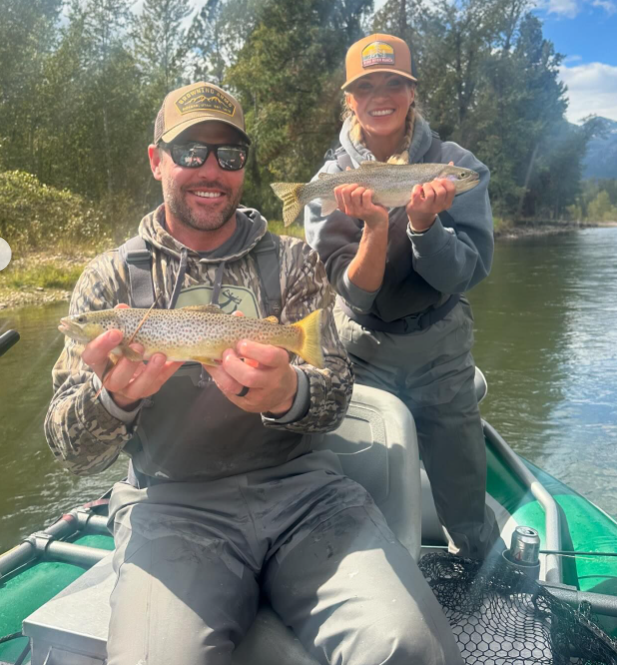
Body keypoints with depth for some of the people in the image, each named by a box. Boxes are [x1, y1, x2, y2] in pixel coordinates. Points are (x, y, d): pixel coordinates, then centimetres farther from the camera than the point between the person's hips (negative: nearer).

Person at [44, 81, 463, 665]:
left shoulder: (291, 260, 8)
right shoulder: (110, 278, 5)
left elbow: (334, 394, -1)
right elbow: (73, 452, -1)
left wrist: (286, 393, -26)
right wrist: (112, 396, -25)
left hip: (299, 485, 1)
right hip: (171, 503, 0)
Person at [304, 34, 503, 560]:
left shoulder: (455, 164, -8)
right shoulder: (330, 181, -8)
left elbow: (466, 275, -15)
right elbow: (356, 296, -15)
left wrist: (423, 222, -32)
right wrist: (375, 228, -32)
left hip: (443, 349, 1)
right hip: (366, 350, 0)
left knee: (465, 497, 11)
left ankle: (485, 570, 40)